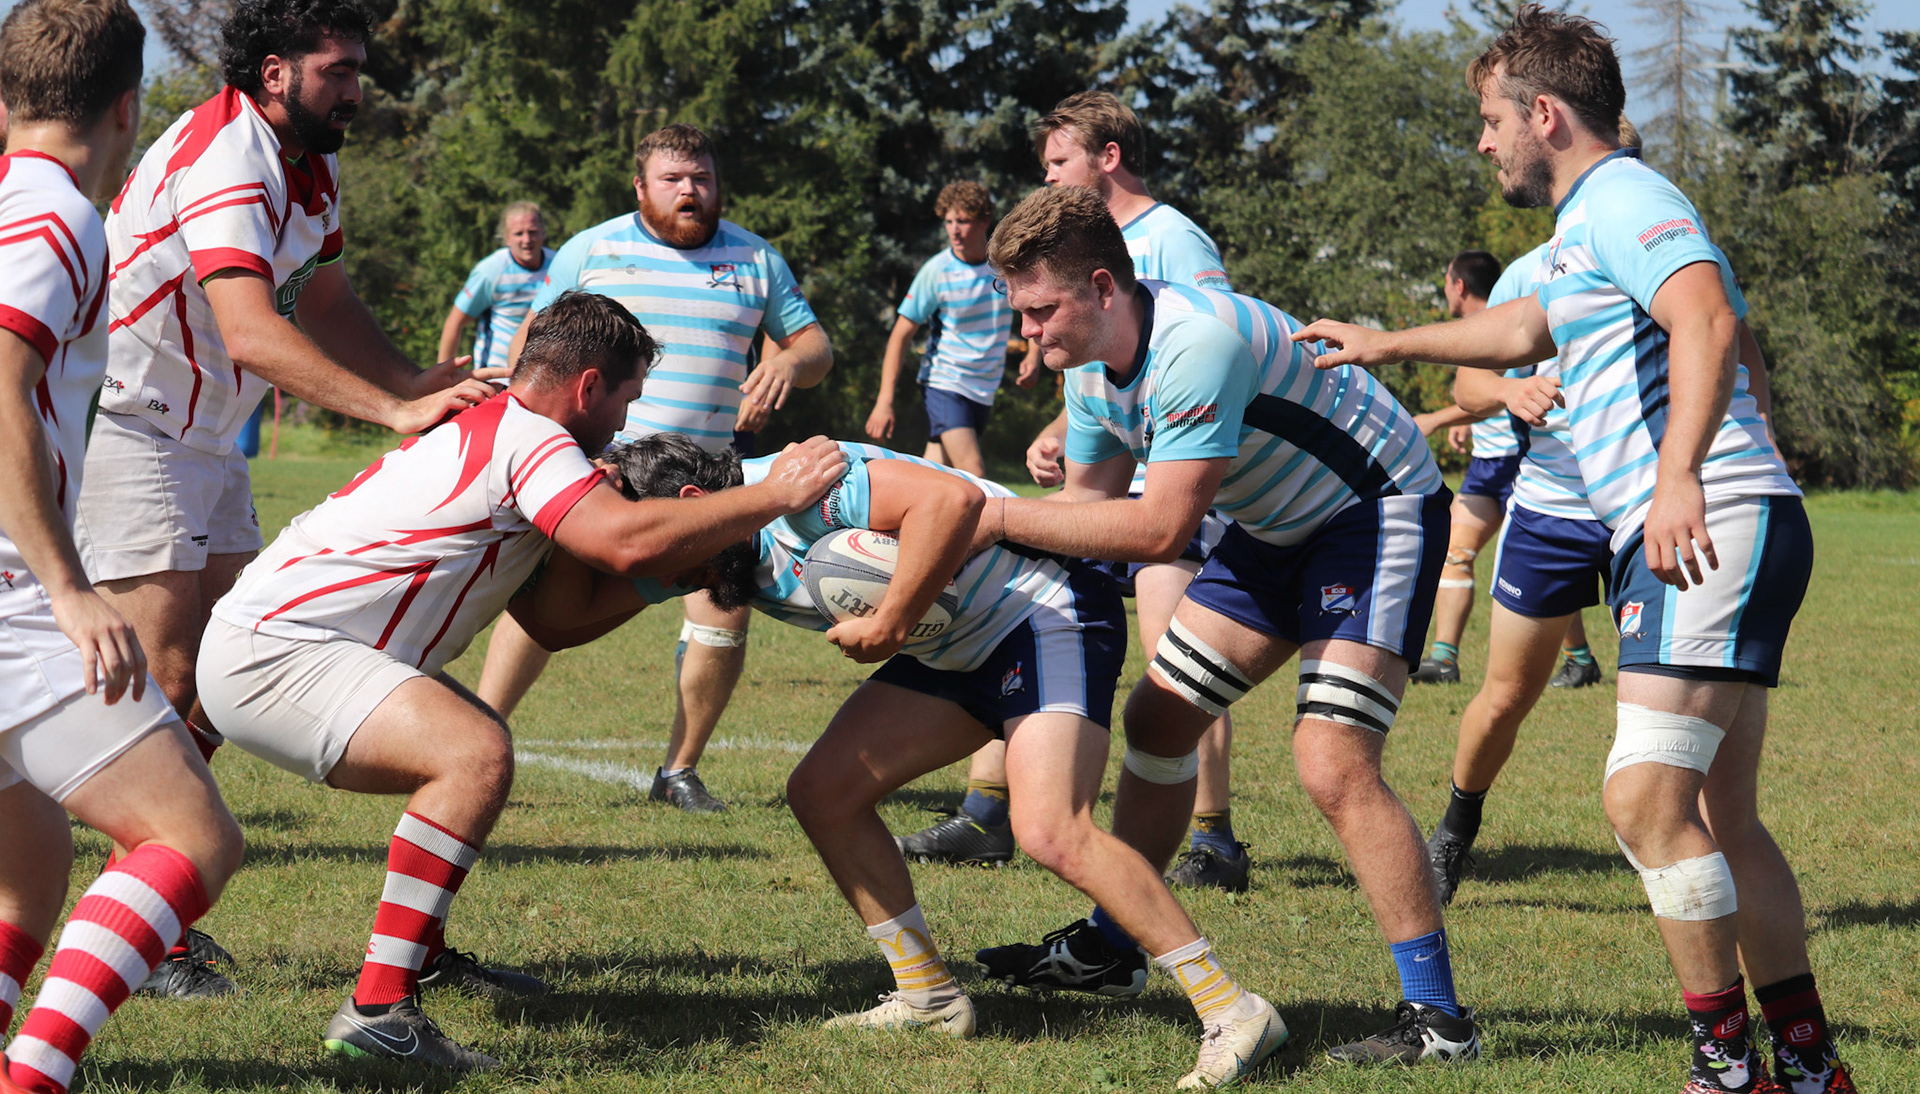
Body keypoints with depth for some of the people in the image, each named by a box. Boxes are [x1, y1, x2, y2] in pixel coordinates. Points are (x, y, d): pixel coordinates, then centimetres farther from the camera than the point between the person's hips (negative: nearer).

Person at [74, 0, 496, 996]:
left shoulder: (313, 168, 7)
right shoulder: (224, 164, -25)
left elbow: (326, 305, 17)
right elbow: (253, 334, -36)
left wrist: (413, 382, 0)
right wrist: (395, 414, -41)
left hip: (206, 438, 10)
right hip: (122, 423, -10)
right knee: (165, 676, -13)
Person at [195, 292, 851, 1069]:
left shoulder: (482, 425, 19)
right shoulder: (527, 439, -14)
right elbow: (628, 543, -29)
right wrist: (774, 496, -19)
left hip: (265, 637, 11)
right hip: (265, 653, -11)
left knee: (472, 747, 25)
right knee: (475, 756, -27)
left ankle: (422, 954, 35)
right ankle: (377, 1010, -29)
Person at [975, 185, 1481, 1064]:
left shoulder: (1199, 340, -33)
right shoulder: (1090, 365, -3)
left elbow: (1160, 528, -35)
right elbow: (1088, 506, 5)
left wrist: (1002, 517, -30)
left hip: (1379, 513, -10)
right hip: (1278, 525, 10)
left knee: (1332, 763, -22)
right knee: (1158, 716, 11)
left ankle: (1437, 1017, -16)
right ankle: (1109, 947, 29)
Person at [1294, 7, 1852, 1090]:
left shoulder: (1622, 197, -6)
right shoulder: (1591, 219, 27)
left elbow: (1708, 319, -25)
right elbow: (1526, 328, 47)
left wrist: (1678, 478, -35)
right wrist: (1391, 344, 57)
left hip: (1716, 525, -11)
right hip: (1685, 541, 11)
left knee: (1647, 799, -17)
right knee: (1719, 820, 10)